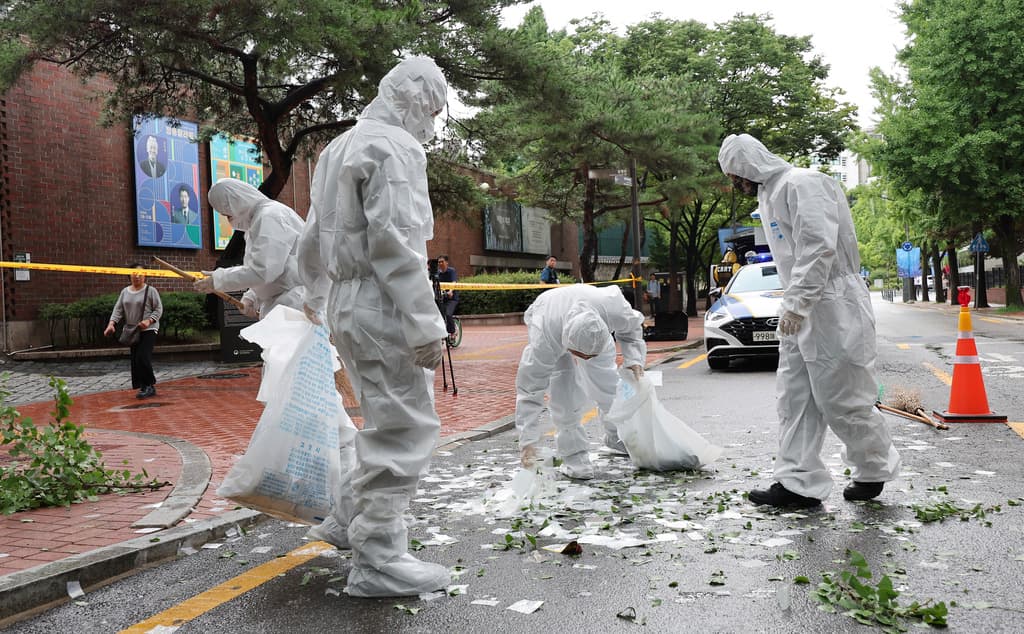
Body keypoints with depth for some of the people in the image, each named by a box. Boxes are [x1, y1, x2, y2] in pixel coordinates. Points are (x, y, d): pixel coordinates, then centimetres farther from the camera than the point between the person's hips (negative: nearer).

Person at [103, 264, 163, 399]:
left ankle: (149, 386, -4)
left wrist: (149, 321, -23)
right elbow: (118, 309, 7)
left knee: (143, 358, -16)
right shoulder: (125, 292, 11)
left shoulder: (150, 291, -4)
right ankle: (145, 387, 12)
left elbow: (159, 309, -6)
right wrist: (111, 323, -10)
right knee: (134, 360, 5)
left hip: (148, 331, -6)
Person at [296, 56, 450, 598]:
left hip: (347, 304, 10)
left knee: (388, 418, 23)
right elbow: (395, 243, -21)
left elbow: (311, 238, 26)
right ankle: (377, 561, 3)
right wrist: (427, 323, -21)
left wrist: (314, 298, 39)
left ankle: (353, 521, 32)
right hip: (382, 306, -10)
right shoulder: (394, 147, -11)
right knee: (403, 429, -3)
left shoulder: (339, 147, 20)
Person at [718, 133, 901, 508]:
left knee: (840, 399, -1)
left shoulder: (802, 183, -12)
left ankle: (875, 469, 20)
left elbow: (819, 247, -22)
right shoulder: (770, 194, 19)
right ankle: (799, 483, 8)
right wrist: (792, 305, 13)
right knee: (795, 399, 5)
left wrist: (796, 303, -24)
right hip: (801, 312, 10)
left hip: (833, 308, -10)